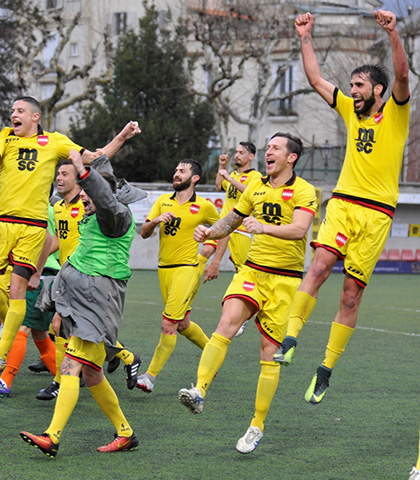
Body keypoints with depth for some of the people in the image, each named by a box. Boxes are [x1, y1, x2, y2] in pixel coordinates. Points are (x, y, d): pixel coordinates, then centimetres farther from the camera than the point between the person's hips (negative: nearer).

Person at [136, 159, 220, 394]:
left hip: (186, 268, -6)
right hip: (164, 269, 6)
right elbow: (144, 233, 7)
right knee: (183, 324, 14)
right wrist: (155, 221, -12)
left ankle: (151, 375, -10)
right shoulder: (163, 201, 9)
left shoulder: (204, 206, -3)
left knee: (169, 325, -12)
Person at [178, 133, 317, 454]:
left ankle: (258, 426, 9)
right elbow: (231, 221, 24)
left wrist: (265, 227, -42)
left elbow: (299, 229, -25)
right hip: (252, 270, 4)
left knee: (270, 352, -1)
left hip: (285, 279, -4)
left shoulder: (303, 191, -7)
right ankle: (199, 391, -35)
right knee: (228, 320, -24)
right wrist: (209, 232, 3)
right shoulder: (256, 187, 11)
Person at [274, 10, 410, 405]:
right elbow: (316, 79, 18)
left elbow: (402, 75, -16)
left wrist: (393, 35, -29)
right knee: (320, 264, -21)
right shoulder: (351, 110, 16)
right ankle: (290, 337, -27)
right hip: (342, 203, 3)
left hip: (376, 213, -3)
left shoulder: (395, 113, 2)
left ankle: (326, 369, 3)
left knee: (352, 293, -2)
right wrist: (305, 39, 11)